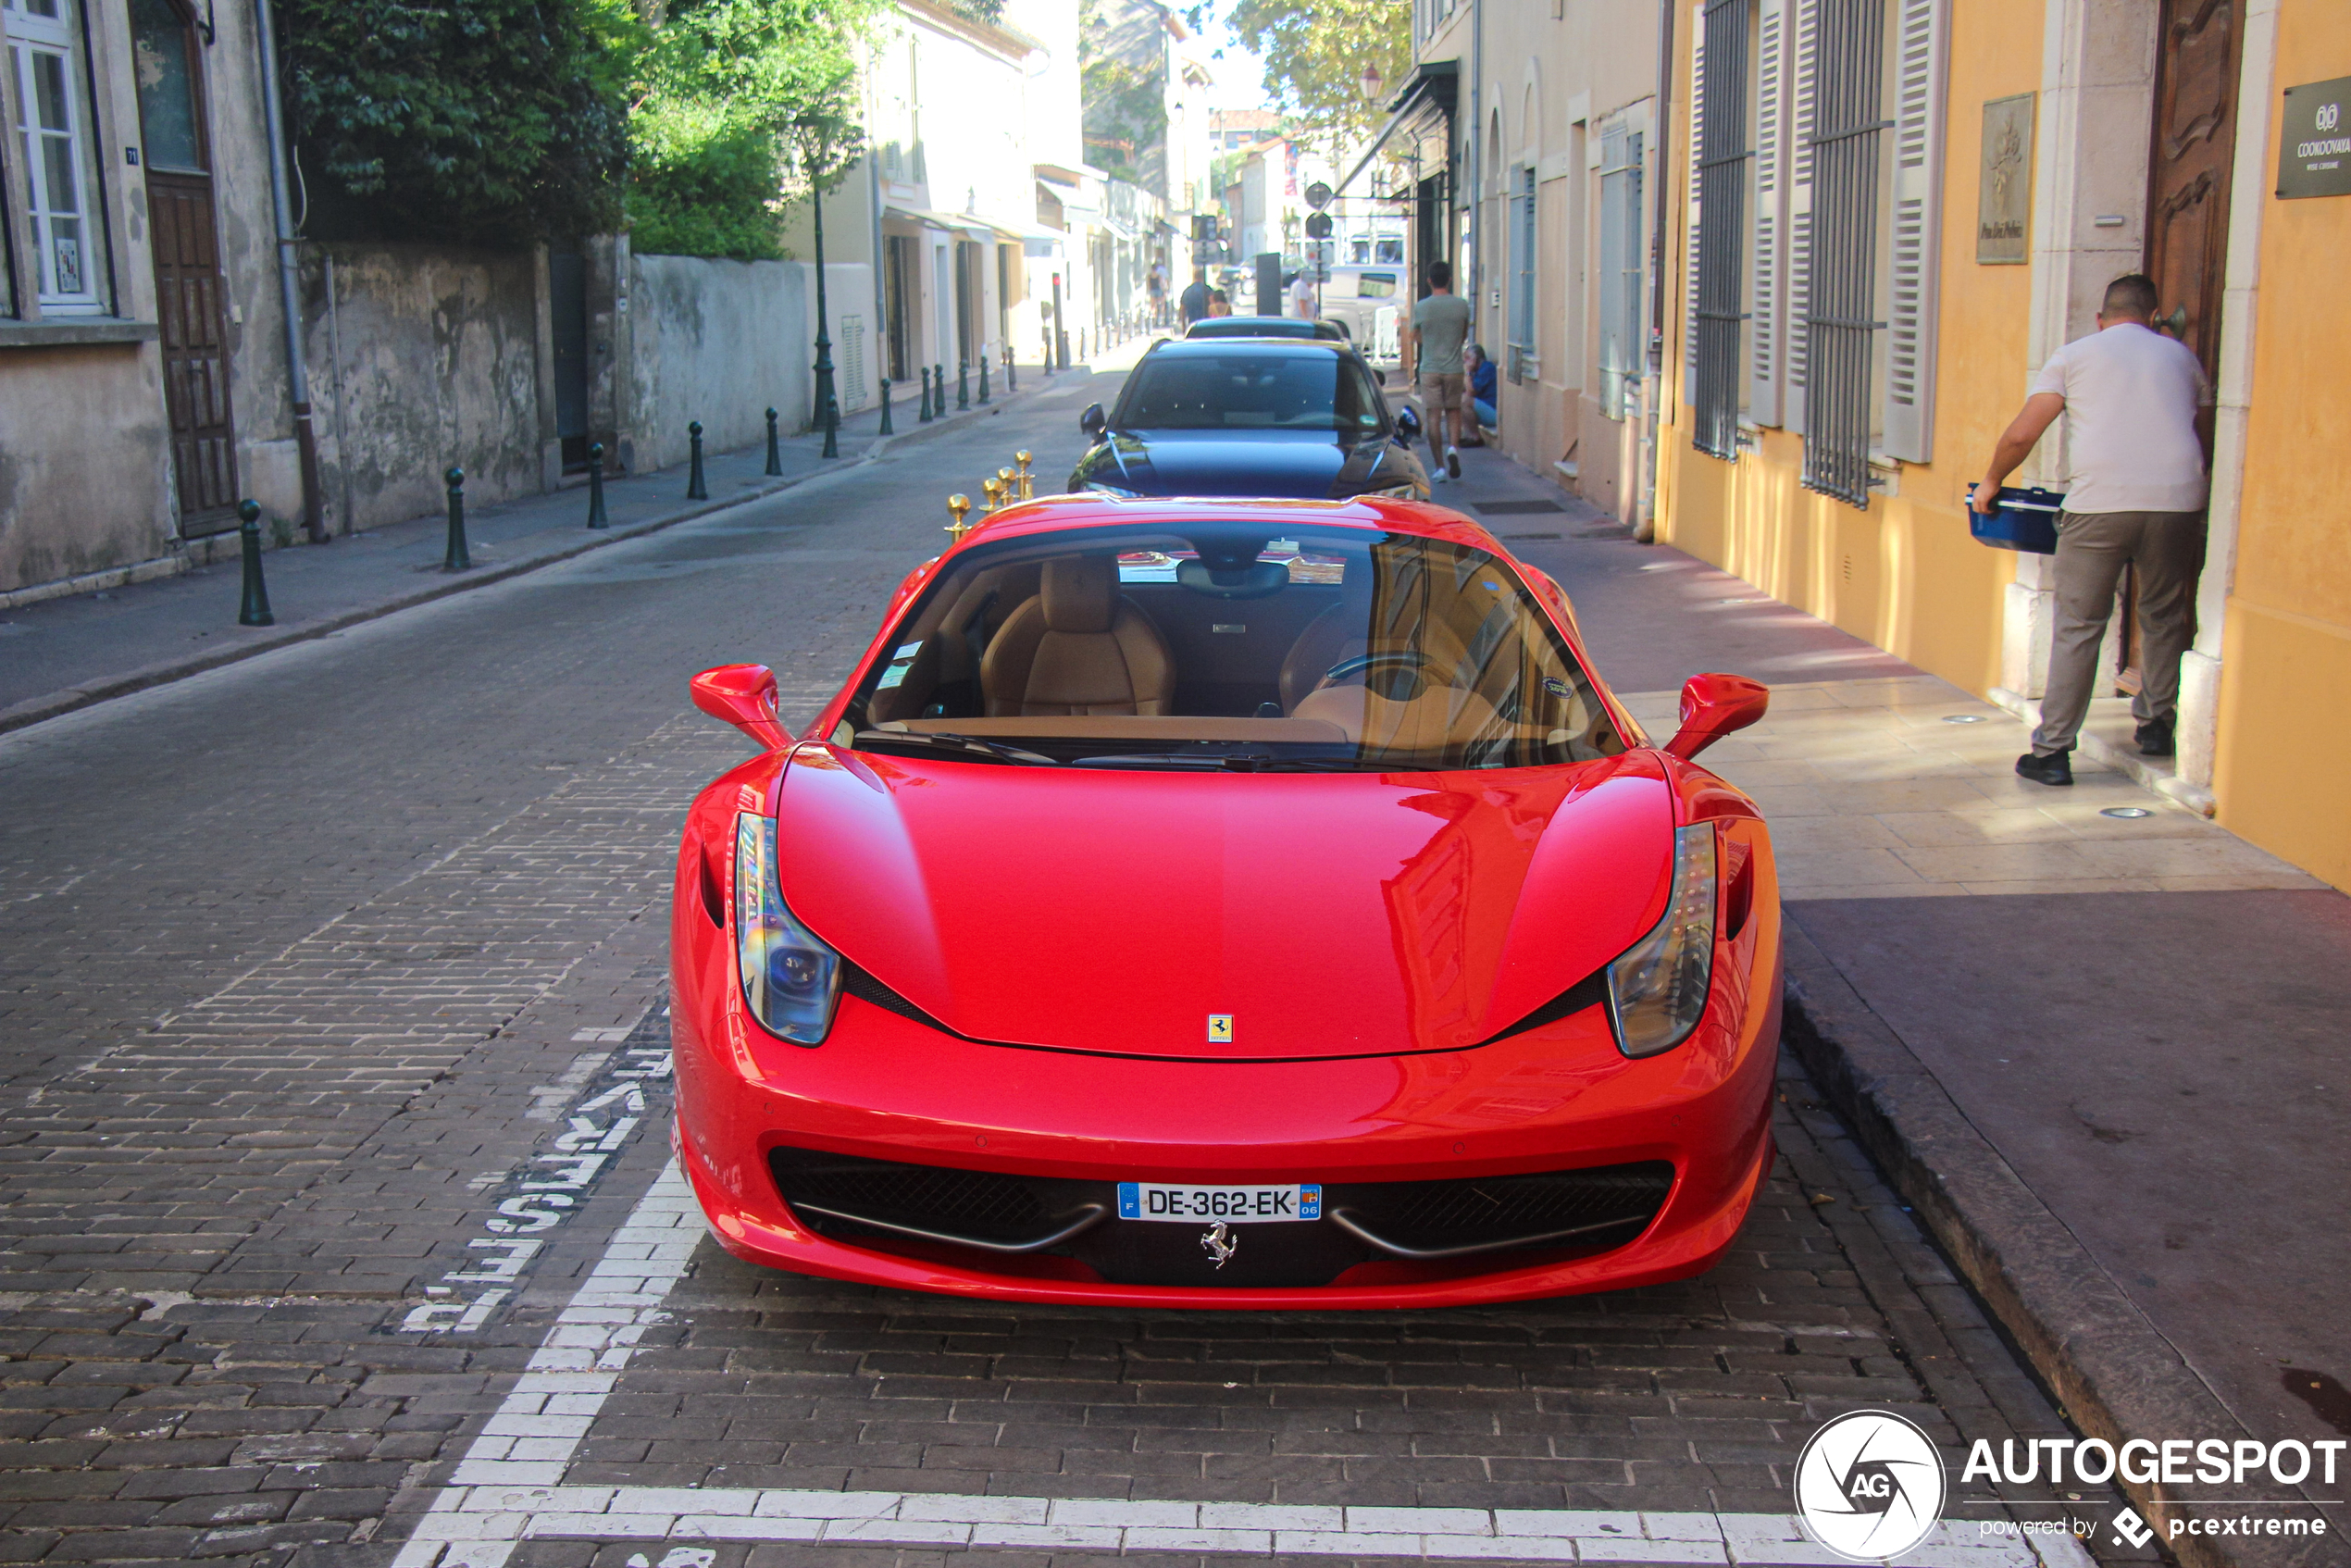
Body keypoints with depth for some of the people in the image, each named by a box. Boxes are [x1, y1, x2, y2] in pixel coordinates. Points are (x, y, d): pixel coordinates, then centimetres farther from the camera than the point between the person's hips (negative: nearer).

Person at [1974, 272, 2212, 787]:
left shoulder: (2075, 355, 13)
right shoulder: (2181, 357, 22)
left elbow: (2021, 434, 4)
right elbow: (2206, 444, 28)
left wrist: (1991, 482, 19)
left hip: (2100, 503, -2)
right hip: (2177, 501, 3)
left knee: (2077, 627, 2)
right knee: (2164, 617, 22)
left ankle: (2052, 752, 1)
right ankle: (2156, 724, 30)